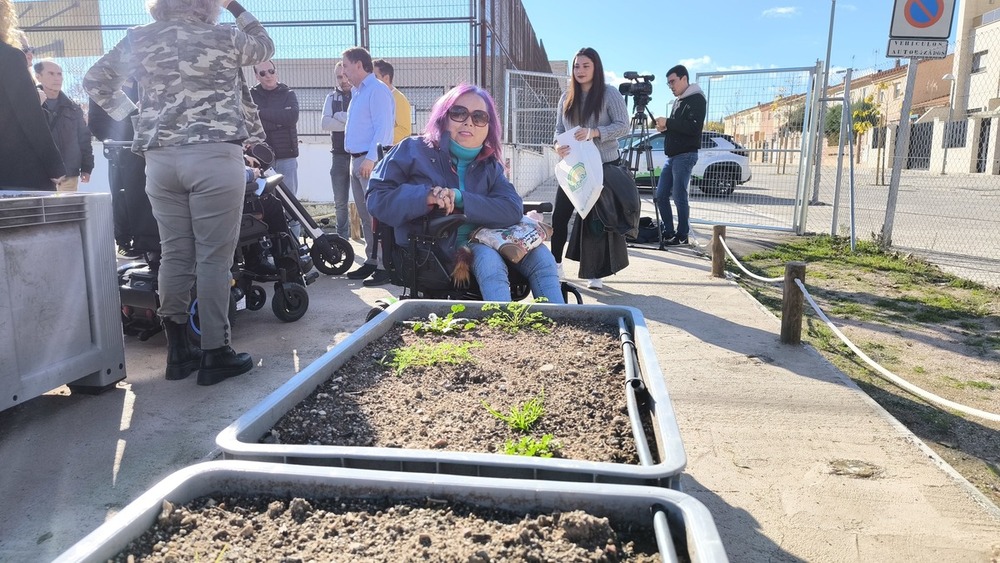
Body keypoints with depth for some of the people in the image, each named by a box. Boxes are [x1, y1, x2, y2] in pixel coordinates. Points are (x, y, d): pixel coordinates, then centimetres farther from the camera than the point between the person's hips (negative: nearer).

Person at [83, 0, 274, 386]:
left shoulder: (139, 39, 12)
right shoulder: (224, 37, 1)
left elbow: (95, 81, 19)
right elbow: (266, 47, 20)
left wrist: (130, 114, 19)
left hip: (160, 158, 5)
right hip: (215, 156, -4)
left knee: (174, 255, 8)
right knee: (214, 257, -2)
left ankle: (177, 352, 15)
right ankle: (215, 354, 2)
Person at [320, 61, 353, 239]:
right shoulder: (332, 97, 13)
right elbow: (326, 123, -2)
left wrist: (340, 117, -10)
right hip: (339, 156, 4)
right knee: (340, 202, 10)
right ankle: (342, 239, 21)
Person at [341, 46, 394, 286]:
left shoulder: (377, 90, -9)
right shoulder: (357, 92, 22)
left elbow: (383, 128, -18)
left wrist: (371, 158, -23)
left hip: (372, 160, -10)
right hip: (357, 159, 10)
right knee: (365, 215, 12)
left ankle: (385, 266, -9)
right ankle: (371, 261, 19)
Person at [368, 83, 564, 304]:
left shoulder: (489, 166, 10)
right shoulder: (413, 150, 1)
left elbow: (514, 210, -8)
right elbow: (376, 198, -7)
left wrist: (460, 199, -22)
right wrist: (425, 196, -24)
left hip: (477, 245, 5)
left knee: (539, 253, -12)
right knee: (488, 258, -31)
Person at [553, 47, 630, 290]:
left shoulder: (610, 93, -5)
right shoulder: (567, 97, 8)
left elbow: (623, 125, -11)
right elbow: (559, 128, 8)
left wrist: (594, 132, -25)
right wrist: (559, 145, -15)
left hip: (604, 165, -4)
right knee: (559, 215, -1)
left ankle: (595, 273, 12)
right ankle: (555, 265, 14)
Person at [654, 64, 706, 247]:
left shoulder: (696, 99, -6)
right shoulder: (678, 101, 21)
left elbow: (694, 127, -19)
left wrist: (668, 123, -17)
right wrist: (664, 128, 4)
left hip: (685, 155, -9)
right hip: (672, 156, 9)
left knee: (679, 197, -8)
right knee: (661, 195, 5)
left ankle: (682, 236, 1)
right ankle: (668, 233, 13)